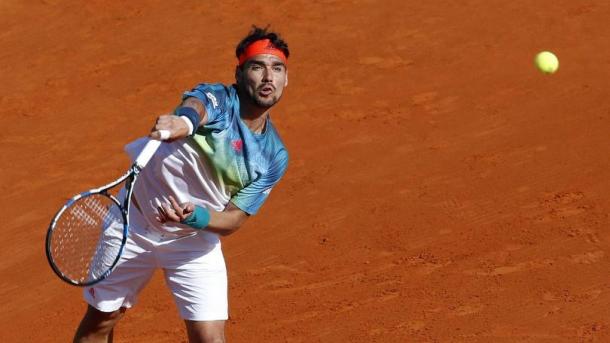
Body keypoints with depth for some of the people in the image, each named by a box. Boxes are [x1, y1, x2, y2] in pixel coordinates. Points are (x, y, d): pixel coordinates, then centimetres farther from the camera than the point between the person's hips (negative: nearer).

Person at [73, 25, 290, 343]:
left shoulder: (275, 157, -8)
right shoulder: (216, 98, -19)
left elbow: (231, 221, -10)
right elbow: (195, 106, -45)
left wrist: (195, 217, -32)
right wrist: (183, 122, -70)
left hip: (194, 240, 2)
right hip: (134, 221, -2)